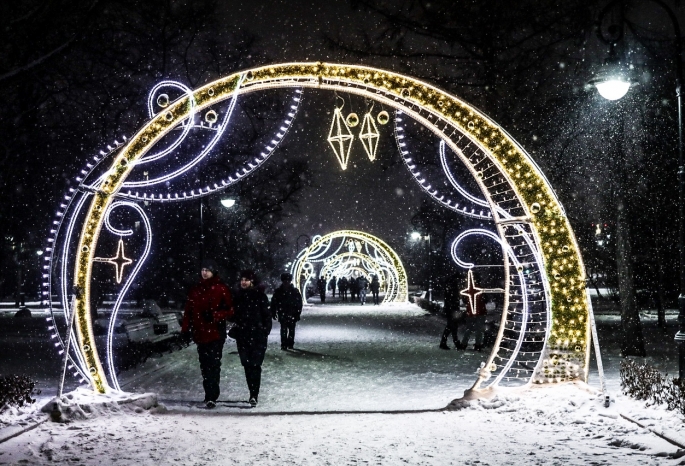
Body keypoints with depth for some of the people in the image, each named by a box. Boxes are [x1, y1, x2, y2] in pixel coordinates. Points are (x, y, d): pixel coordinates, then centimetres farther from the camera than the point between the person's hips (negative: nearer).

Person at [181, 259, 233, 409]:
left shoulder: (221, 289, -3)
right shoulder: (196, 290, 13)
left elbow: (229, 311, -4)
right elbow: (188, 311, 16)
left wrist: (214, 315, -19)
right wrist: (185, 329, 10)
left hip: (216, 333, -5)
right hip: (200, 333, 6)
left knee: (213, 364, -9)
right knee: (204, 365, 10)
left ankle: (211, 397, -9)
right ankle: (210, 395, 20)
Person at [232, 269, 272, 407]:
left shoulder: (260, 295, -4)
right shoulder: (238, 295, 10)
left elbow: (267, 314, -4)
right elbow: (234, 314, 19)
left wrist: (265, 331, -10)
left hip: (257, 335, -5)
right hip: (242, 335, 5)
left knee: (255, 364, -10)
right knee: (247, 365, 6)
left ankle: (254, 394, -11)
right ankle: (254, 394, 15)